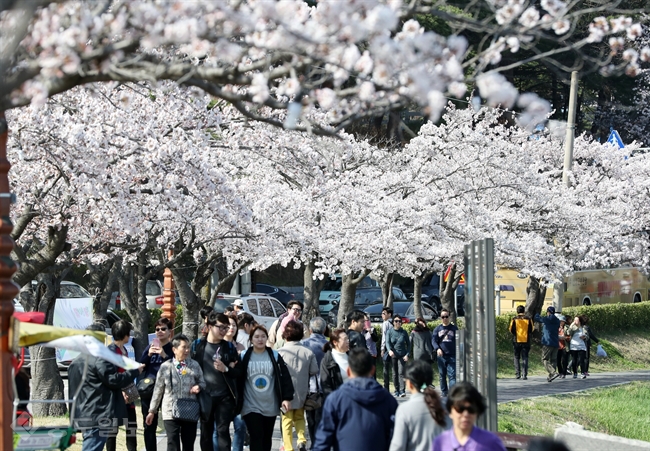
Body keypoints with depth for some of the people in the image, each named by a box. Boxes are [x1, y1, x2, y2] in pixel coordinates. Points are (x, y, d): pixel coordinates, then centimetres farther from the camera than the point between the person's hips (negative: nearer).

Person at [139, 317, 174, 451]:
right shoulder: (151, 346, 12)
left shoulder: (173, 348, 0)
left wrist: (165, 356, -20)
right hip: (148, 390, 4)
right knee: (149, 426, 7)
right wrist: (148, 355, -8)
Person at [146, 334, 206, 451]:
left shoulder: (195, 366, 5)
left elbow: (202, 383, 16)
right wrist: (152, 411, 10)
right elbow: (158, 390, 8)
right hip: (171, 412, -2)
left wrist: (199, 387, -9)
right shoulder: (165, 367, 1)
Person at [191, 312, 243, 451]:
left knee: (223, 431, -4)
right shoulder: (199, 345, 2)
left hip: (224, 396, -1)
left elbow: (239, 372, 2)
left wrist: (226, 369, -15)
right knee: (206, 432, 8)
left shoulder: (229, 347, 4)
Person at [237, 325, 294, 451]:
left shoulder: (275, 356, 2)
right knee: (256, 437, -10)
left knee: (267, 438, 12)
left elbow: (285, 377, 2)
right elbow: (237, 379, 1)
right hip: (251, 406, -2)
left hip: (271, 406, 2)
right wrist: (237, 401, -2)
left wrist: (287, 398, -5)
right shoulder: (244, 356, -2)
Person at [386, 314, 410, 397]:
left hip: (402, 356, -1)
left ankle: (402, 391, -18)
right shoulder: (390, 331, 1)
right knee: (395, 374, 7)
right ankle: (397, 390, 17)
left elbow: (408, 344, 8)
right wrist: (389, 350, -30)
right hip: (393, 356, 1)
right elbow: (387, 342, -9)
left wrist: (407, 354, -5)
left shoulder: (404, 332, 2)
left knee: (401, 373, -13)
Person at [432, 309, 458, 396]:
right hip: (441, 356, 2)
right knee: (442, 375, 9)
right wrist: (437, 348, -17)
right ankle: (444, 392, 21)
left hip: (452, 356, -2)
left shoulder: (454, 328, 7)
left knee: (452, 375, -12)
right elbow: (434, 341, 3)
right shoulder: (437, 329, 9)